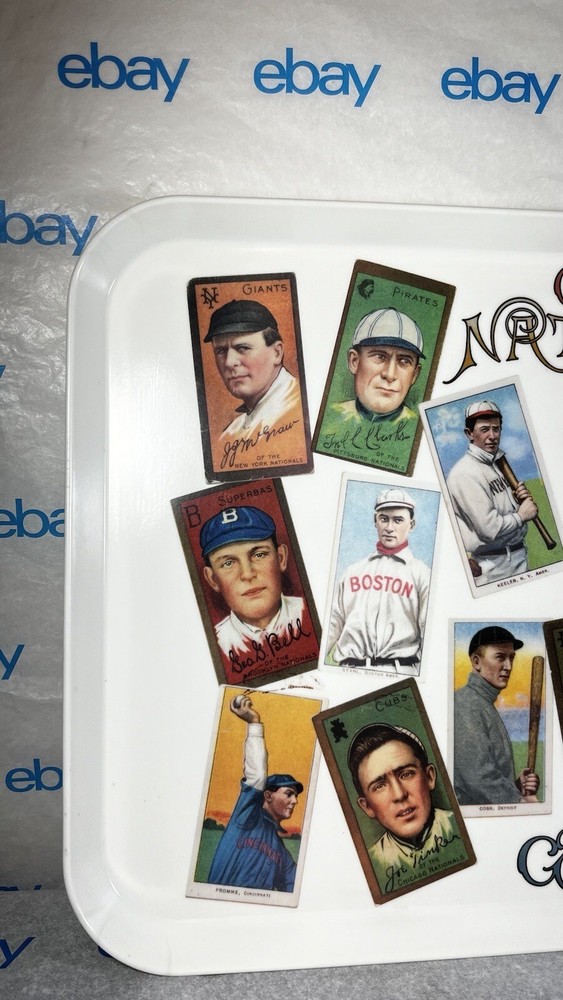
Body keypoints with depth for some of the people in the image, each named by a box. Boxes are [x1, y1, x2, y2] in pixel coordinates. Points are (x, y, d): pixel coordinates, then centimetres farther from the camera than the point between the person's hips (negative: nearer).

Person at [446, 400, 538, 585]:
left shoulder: (497, 464, 11)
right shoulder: (465, 474, -19)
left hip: (519, 556, 9)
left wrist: (521, 499, -2)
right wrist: (521, 515, -8)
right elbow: (490, 530, -23)